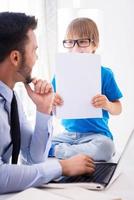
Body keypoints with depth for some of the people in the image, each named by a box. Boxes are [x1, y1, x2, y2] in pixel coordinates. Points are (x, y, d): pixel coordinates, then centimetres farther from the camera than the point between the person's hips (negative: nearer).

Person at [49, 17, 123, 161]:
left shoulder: (104, 74, -2)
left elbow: (117, 109, 2)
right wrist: (51, 102, -17)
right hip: (68, 133, 2)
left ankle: (57, 151, -19)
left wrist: (107, 105, -21)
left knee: (105, 147, -35)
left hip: (96, 134, -1)